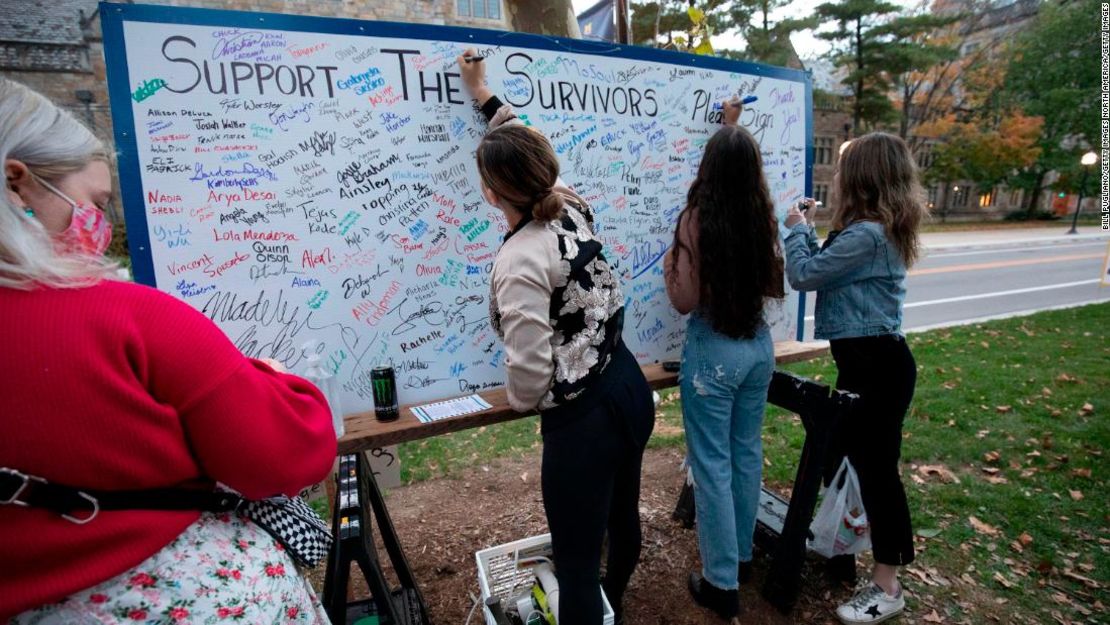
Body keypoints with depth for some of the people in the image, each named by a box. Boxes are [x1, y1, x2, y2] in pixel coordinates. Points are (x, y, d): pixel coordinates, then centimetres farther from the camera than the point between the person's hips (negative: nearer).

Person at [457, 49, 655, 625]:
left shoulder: (519, 261, -24)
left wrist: (522, 401, 1)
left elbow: (530, 372, -22)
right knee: (622, 518, 30)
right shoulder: (571, 209, -2)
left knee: (576, 565, 9)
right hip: (629, 388, 10)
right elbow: (527, 148, 19)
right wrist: (483, 95, 29)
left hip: (582, 421, -9)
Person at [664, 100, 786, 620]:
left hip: (712, 351, -6)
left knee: (712, 465, 5)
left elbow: (686, 301, -17)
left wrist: (668, 265, 5)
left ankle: (722, 583, 19)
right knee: (747, 453, 19)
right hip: (759, 344, 6)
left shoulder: (696, 218, -17)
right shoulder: (764, 216, -1)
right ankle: (742, 556, 39)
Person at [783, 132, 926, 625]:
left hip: (877, 364, -11)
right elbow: (826, 267, 15)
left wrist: (796, 229, -2)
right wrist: (808, 231, 12)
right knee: (839, 448, 23)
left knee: (876, 467, -1)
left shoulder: (866, 234, -22)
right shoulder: (881, 230, 11)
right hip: (865, 359, 11)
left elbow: (802, 275, -18)